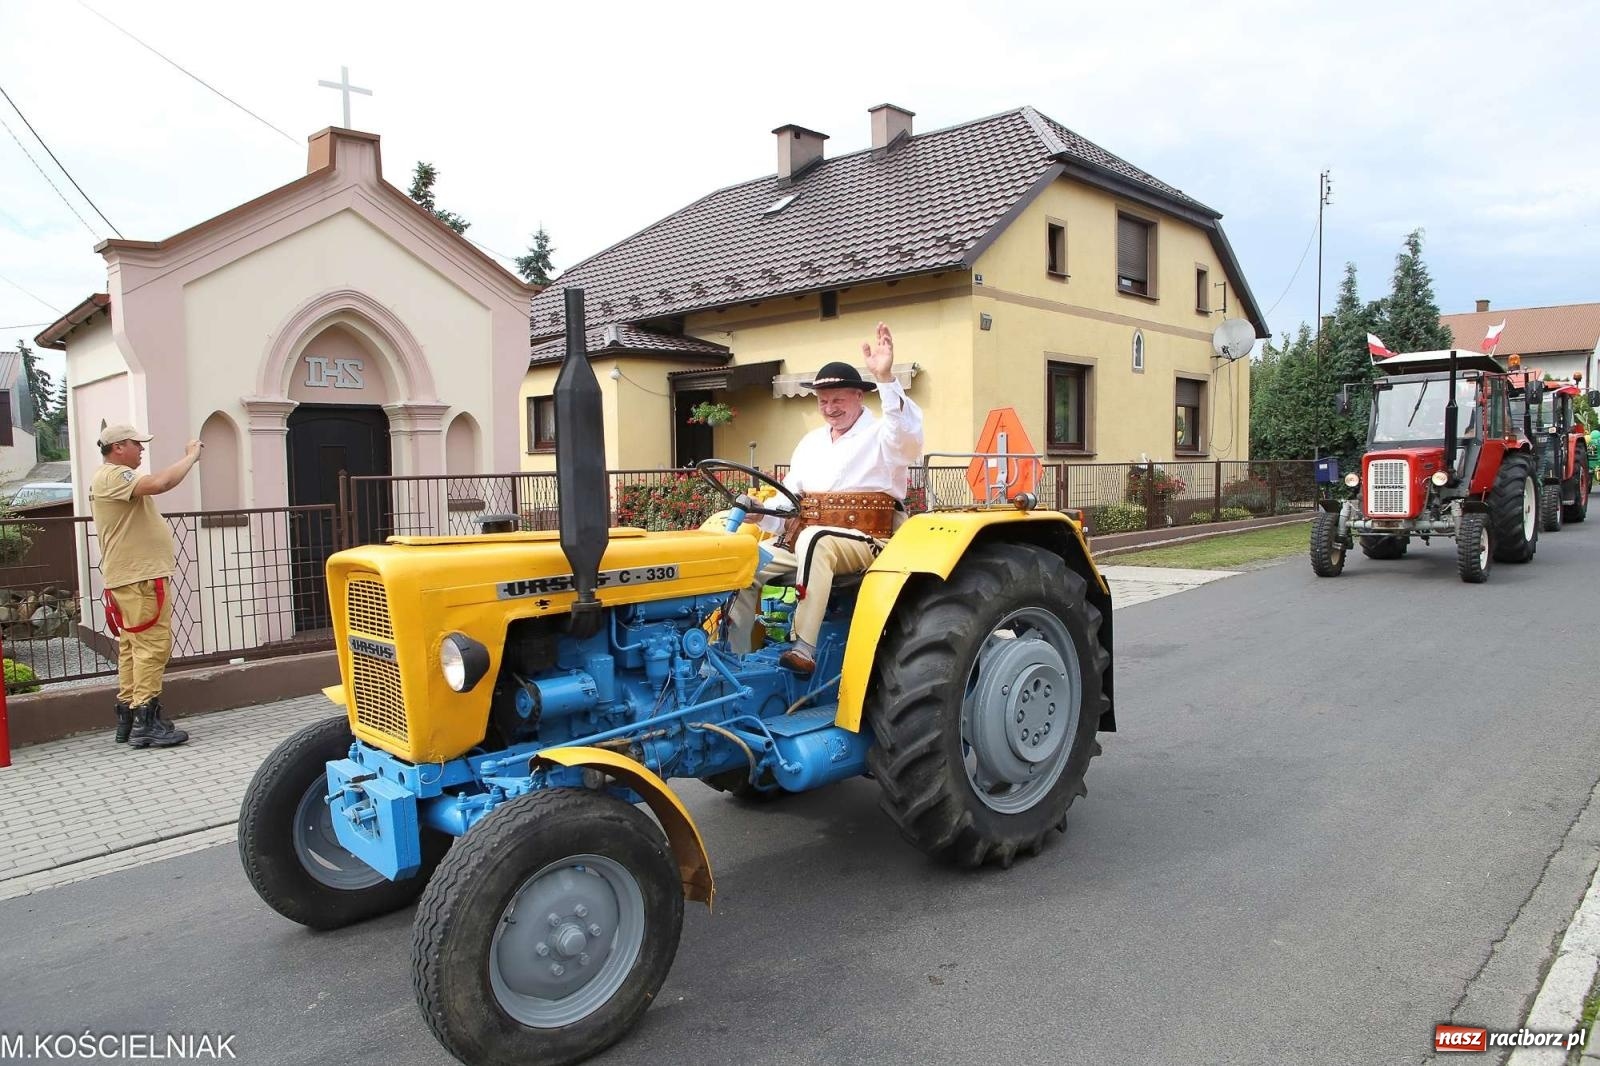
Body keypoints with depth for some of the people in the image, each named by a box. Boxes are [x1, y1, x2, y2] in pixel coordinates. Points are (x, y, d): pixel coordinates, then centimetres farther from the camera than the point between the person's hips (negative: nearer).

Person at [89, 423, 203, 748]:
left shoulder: (114, 478, 22)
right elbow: (159, 484, -29)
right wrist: (191, 456, -18)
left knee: (133, 648, 13)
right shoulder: (113, 476, -13)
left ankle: (128, 719, 18)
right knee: (153, 647, -12)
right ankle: (146, 723, -12)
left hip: (134, 578, 11)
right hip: (140, 579, -11)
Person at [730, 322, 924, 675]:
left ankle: (804, 650, -40)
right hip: (811, 540, 7)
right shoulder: (811, 442, 18)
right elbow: (789, 499, 16)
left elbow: (909, 436, -29)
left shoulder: (882, 435, -3)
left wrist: (885, 378, -41)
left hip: (872, 540, -7)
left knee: (815, 540, -38)